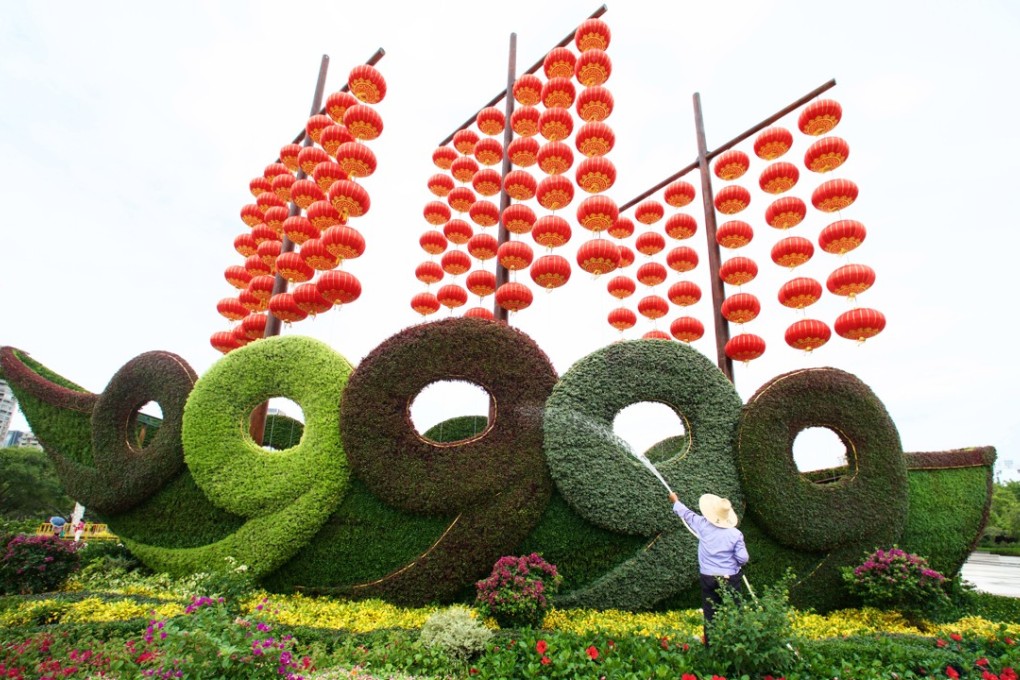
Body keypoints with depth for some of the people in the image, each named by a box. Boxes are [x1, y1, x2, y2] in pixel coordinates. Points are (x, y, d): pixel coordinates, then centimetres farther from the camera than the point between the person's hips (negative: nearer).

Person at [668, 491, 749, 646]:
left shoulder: (703, 525, -9)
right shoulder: (735, 534, -12)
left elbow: (687, 514, 7)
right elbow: (743, 558, -11)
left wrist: (676, 501, 25)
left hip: (708, 578, 2)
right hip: (730, 579, -1)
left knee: (710, 614, 12)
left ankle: (710, 646, 21)